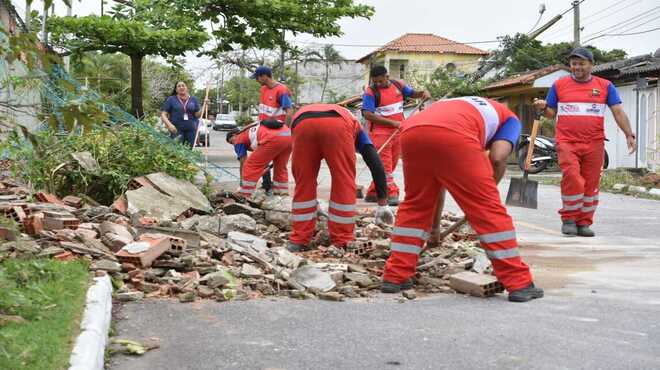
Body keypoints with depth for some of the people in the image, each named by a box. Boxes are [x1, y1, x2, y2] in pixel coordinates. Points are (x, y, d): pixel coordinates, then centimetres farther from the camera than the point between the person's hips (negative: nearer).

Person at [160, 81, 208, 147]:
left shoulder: (193, 100, 13)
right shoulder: (171, 99, 5)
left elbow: (197, 115, 8)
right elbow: (163, 114, 1)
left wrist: (204, 105, -7)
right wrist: (169, 124, -16)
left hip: (191, 129, 3)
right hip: (176, 130, -3)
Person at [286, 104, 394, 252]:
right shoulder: (354, 126, 40)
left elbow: (300, 178, 48)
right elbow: (376, 164, 25)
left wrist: (313, 203, 58)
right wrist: (383, 204, 28)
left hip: (302, 123, 3)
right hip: (337, 125, -2)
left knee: (304, 184, 17)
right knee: (344, 184, 12)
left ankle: (298, 241, 22)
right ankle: (341, 242, 16)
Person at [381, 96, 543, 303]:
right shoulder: (509, 118, 33)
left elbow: (440, 177, 44)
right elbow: (497, 158, 10)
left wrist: (434, 228, 49)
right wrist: (488, 188, 27)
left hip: (411, 131, 5)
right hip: (453, 134, -5)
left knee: (414, 206, 24)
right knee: (488, 208, 6)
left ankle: (395, 276, 25)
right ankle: (519, 284, 10)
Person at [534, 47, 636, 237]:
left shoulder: (605, 86, 8)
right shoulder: (559, 85, 8)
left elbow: (618, 112, 3)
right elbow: (551, 113, 14)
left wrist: (629, 134, -7)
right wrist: (543, 107, -8)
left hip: (594, 144, 2)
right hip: (567, 142, -1)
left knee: (591, 184, 3)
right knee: (572, 179, -16)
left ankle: (584, 222, 14)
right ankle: (569, 218, 0)